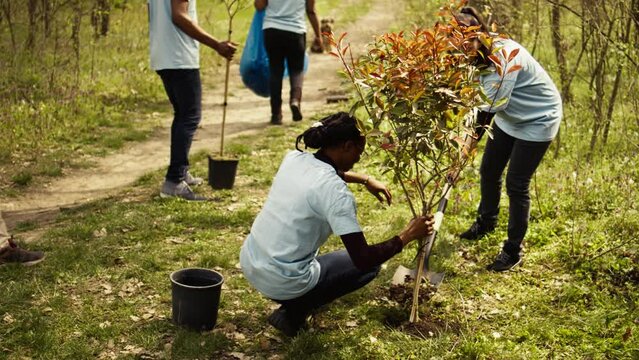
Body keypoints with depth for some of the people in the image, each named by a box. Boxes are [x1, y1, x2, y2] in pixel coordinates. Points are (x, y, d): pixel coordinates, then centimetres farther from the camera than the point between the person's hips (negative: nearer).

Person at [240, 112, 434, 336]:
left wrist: (365, 180, 25)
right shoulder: (336, 192, -22)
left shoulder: (294, 158, 1)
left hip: (249, 263, 7)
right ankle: (294, 312, 3)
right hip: (283, 283, -7)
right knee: (370, 266, 13)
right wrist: (407, 236, -9)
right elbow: (363, 259, -20)